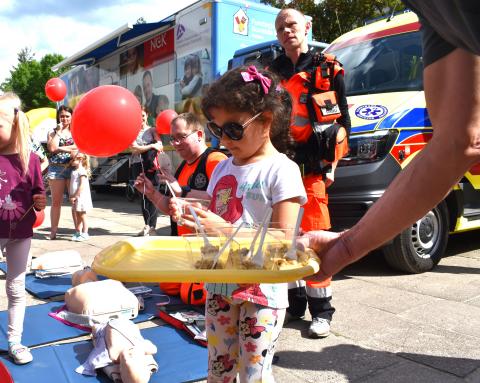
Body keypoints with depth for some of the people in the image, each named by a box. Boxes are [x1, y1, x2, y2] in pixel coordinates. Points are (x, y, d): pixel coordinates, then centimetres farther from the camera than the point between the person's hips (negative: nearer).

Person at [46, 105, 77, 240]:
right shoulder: (53, 133, 14)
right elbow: (52, 148, -5)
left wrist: (60, 148, -8)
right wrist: (58, 131, 0)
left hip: (73, 168, -1)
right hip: (56, 168, 1)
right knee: (56, 202, 3)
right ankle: (53, 231, 8)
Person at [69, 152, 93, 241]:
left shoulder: (82, 171, -15)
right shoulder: (74, 171, 13)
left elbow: (82, 186, -21)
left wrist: (75, 196, -20)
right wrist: (72, 196, 8)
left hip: (81, 197, -9)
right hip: (75, 198, 9)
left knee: (82, 216, -1)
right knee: (77, 215, 15)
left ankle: (84, 233, 7)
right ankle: (78, 232, 24)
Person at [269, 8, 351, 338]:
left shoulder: (327, 69, 6)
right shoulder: (272, 73, 17)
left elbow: (343, 120, 3)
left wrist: (332, 165, -5)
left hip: (313, 166, -4)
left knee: (315, 235, -6)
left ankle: (321, 311, 5)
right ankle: (294, 302, 19)